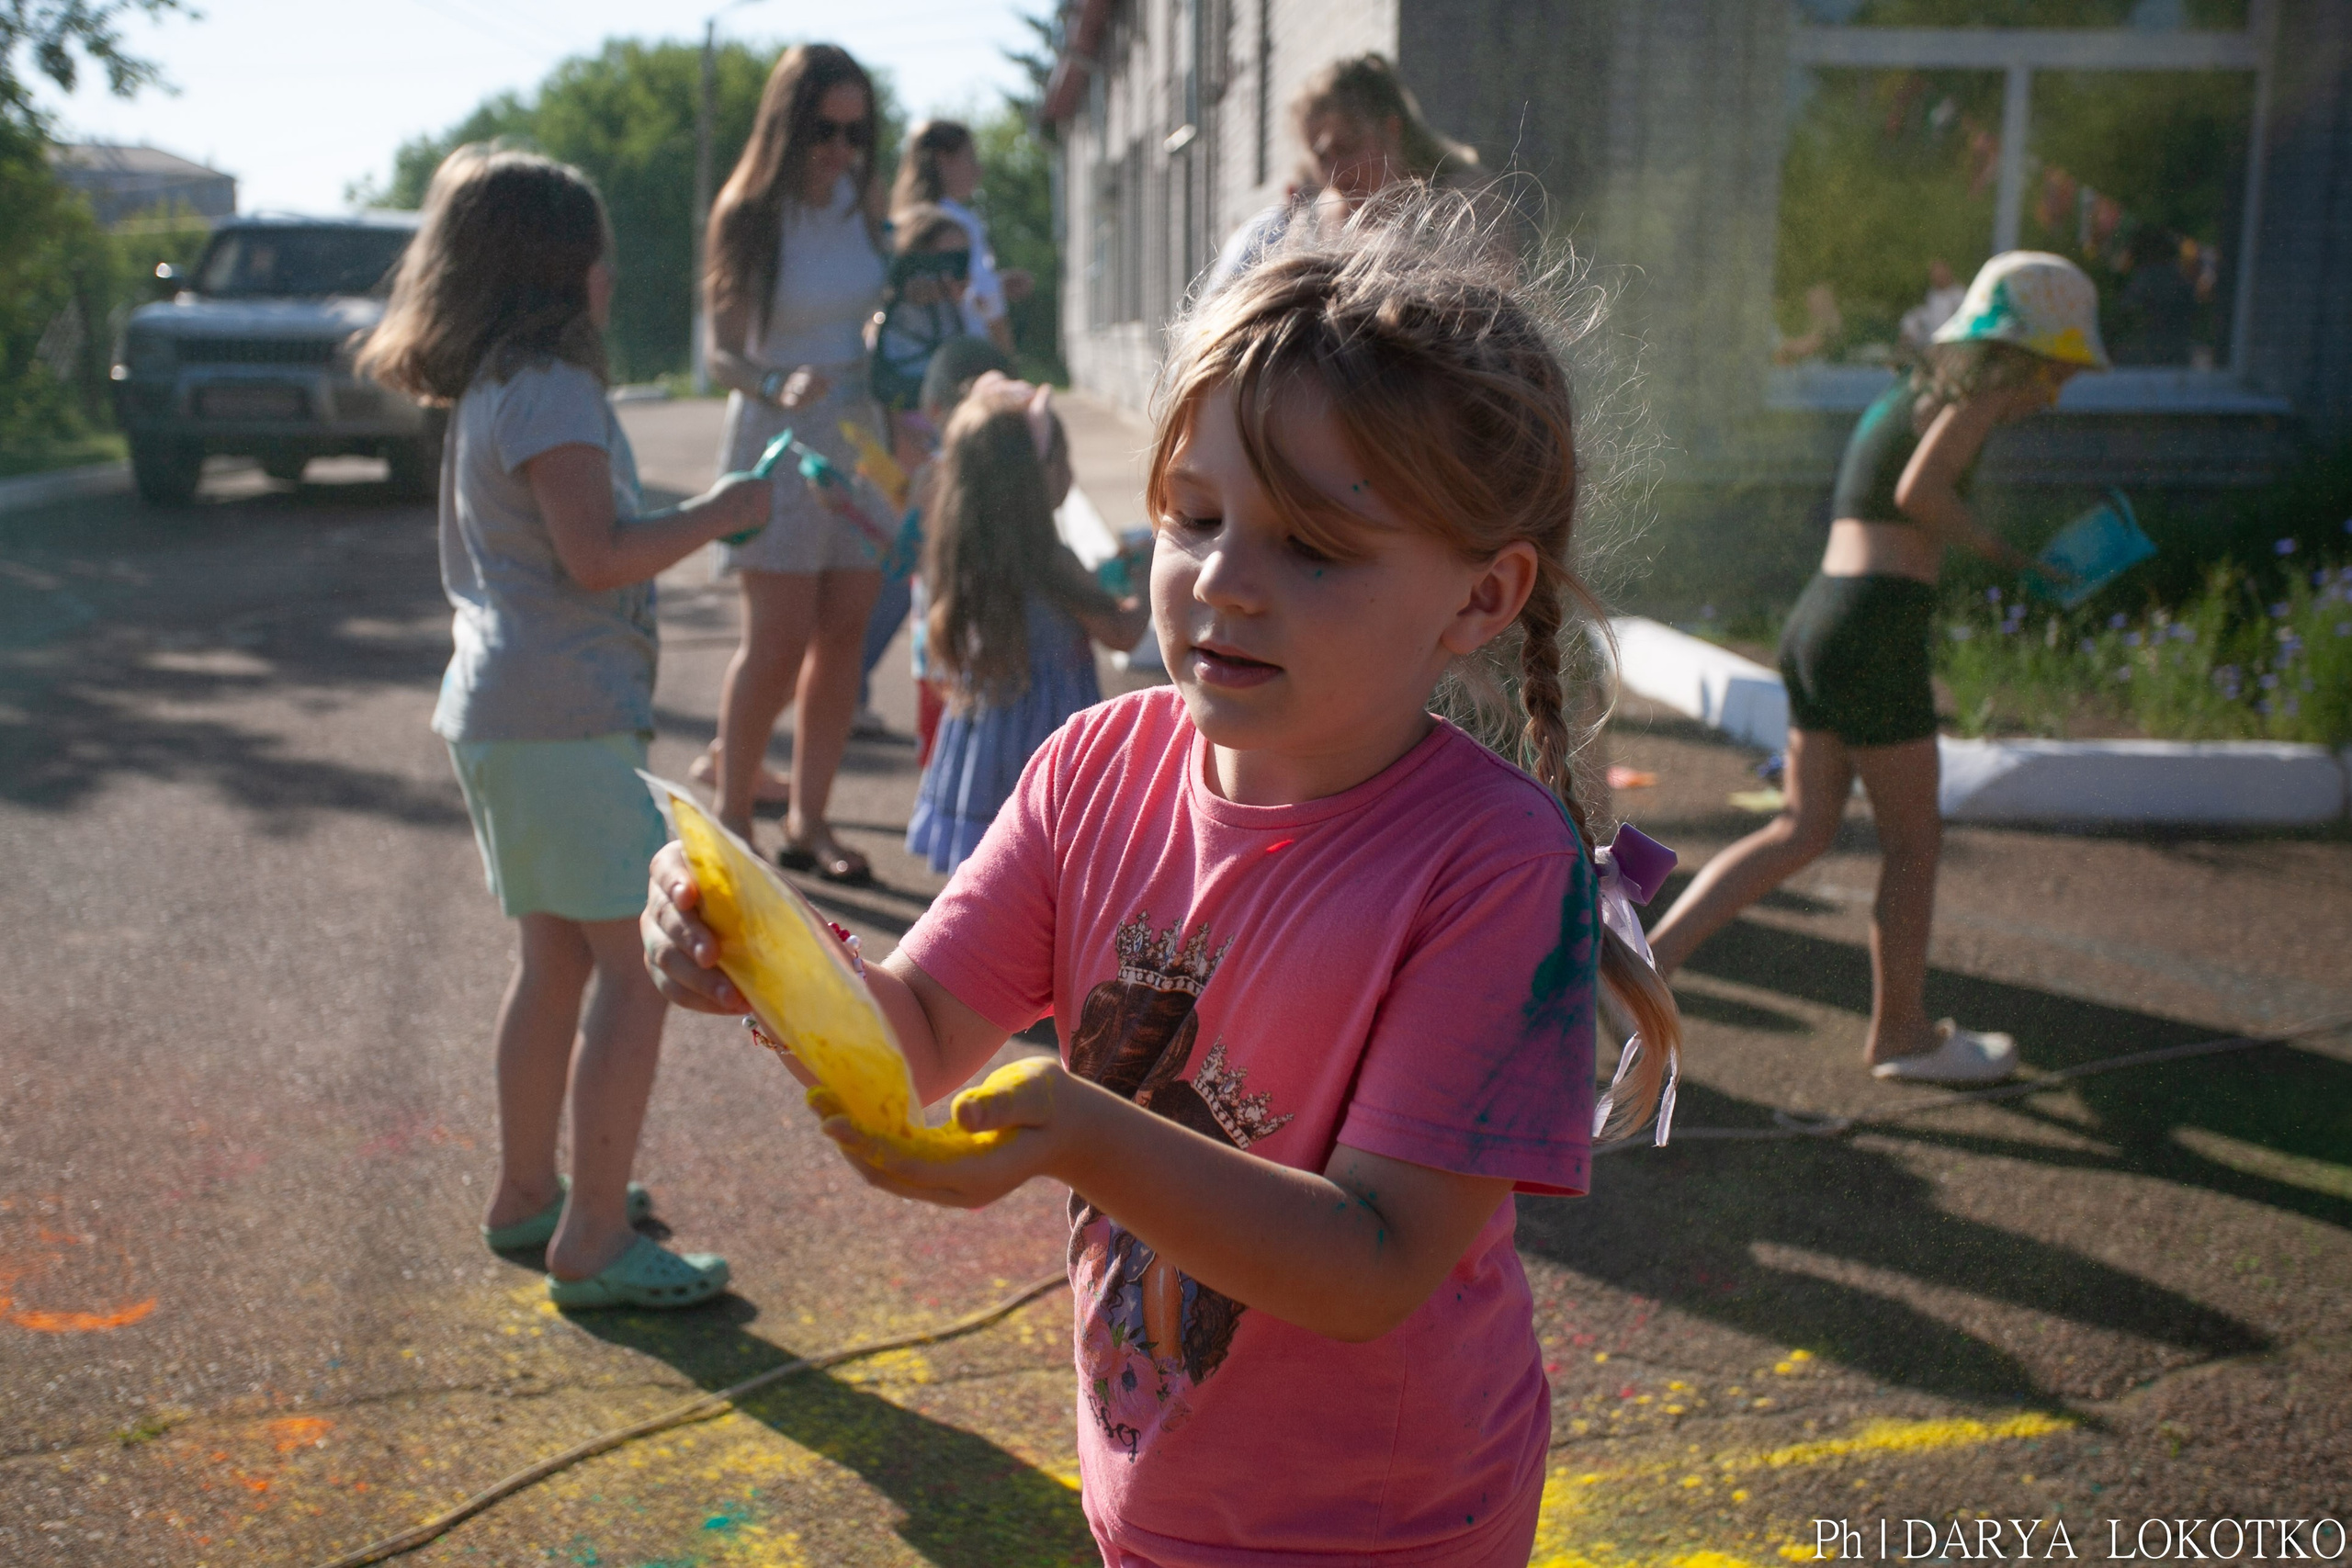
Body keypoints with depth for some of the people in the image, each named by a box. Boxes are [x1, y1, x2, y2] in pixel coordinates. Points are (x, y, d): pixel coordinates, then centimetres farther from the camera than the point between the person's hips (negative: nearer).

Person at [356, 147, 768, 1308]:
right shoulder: (549, 389, -14)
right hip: (563, 718, -11)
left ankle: (525, 1194, 29)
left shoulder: (489, 390, 17)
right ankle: (594, 1242, -5)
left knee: (558, 958, 18)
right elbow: (597, 554, -20)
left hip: (503, 712, 11)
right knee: (641, 958, -8)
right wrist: (718, 513, -9)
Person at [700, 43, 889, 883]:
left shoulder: (861, 199, 3)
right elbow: (721, 353, -11)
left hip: (858, 436, 5)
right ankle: (730, 813, 9)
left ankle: (807, 819, 13)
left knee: (844, 632, 4)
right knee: (778, 639, -7)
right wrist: (780, 387, -30)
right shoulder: (749, 216, -11)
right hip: (778, 440, -5)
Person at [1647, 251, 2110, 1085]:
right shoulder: (1974, 398, -6)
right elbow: (1919, 492, -21)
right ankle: (1901, 1033, 21)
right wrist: (1996, 548, -8)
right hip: (1875, 631, -9)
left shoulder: (1908, 398, 20)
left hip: (1816, 617, 9)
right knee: (1914, 839, 7)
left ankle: (1651, 954, 3)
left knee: (1801, 831, 13)